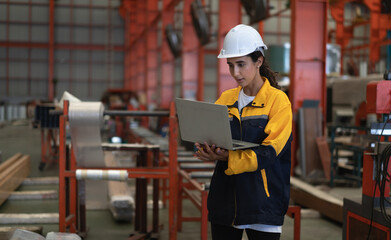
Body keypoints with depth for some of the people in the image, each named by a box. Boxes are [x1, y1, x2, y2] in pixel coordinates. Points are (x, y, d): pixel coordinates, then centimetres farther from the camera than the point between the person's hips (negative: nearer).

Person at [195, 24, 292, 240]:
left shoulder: (277, 99, -4)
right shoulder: (226, 99, 11)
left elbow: (269, 152, -14)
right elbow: (207, 137, 8)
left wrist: (226, 157, -25)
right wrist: (205, 148, -16)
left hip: (262, 203, -4)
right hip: (224, 200, 4)